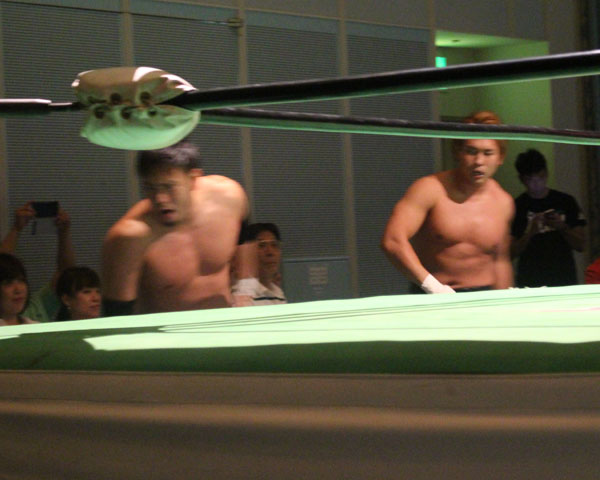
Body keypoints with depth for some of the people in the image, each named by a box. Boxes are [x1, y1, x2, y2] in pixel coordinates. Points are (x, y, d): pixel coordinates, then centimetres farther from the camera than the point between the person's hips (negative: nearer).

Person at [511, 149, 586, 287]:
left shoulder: (566, 202, 4)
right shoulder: (515, 207, -1)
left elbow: (580, 245, 3)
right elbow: (512, 253, -4)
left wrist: (562, 227, -13)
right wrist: (529, 233, -20)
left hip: (564, 280, 2)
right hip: (530, 281, -1)